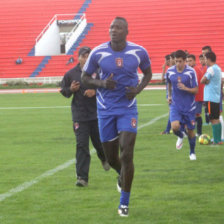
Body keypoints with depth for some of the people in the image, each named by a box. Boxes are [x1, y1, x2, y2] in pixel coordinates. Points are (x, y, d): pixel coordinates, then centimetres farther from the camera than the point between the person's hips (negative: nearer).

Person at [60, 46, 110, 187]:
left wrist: (95, 91, -17)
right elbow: (64, 92, 12)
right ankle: (82, 178, -8)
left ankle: (104, 158, 49)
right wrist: (71, 89, -10)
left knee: (99, 142, 11)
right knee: (82, 146, -7)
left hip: (97, 114, 0)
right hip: (79, 116, 0)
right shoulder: (71, 74, 2)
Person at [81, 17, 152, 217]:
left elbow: (148, 73, 11)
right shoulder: (98, 52, -8)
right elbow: (85, 76, 4)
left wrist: (139, 88, -9)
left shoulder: (139, 52, -7)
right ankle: (122, 175, 46)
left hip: (128, 109, -1)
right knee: (112, 158, 9)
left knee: (126, 156, -12)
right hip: (106, 109, 1)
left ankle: (124, 202, 1)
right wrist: (102, 84, -16)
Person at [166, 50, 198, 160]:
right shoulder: (170, 71, -3)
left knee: (190, 130, 8)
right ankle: (180, 136, 17)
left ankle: (192, 152, 32)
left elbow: (195, 90, -8)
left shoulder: (191, 72, -11)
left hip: (189, 106, -1)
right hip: (175, 105, 1)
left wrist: (186, 88, -26)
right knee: (175, 126, -20)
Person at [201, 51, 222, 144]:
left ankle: (216, 140, -8)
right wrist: (207, 81, 7)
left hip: (211, 98, -9)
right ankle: (218, 139, 15)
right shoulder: (218, 68, 14)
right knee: (216, 119, 12)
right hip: (217, 97, 9)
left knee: (213, 119, -7)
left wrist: (205, 81, 3)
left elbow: (202, 81, -18)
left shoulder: (211, 69, -15)